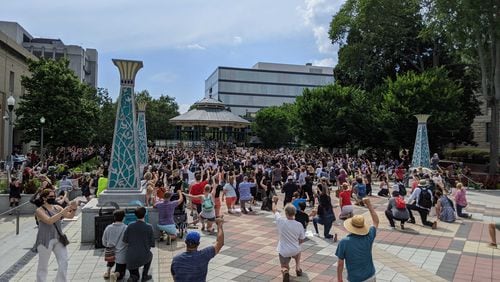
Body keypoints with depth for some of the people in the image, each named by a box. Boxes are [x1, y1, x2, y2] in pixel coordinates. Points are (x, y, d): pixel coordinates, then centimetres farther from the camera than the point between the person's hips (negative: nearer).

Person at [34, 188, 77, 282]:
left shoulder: (57, 207, 6)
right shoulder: (39, 211, -8)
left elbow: (70, 216, -2)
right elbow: (49, 221, -24)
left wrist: (73, 209, -22)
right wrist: (63, 212, -31)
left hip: (58, 239, 4)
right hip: (45, 240, -4)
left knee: (64, 263, -1)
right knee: (43, 266, 8)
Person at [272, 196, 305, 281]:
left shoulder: (281, 222, -20)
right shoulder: (299, 225, -15)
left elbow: (274, 210, 0)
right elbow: (302, 240, -2)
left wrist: (274, 202, 19)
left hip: (283, 252, -2)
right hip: (295, 251, 2)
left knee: (284, 267, 22)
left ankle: (285, 271, -12)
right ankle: (298, 268, 28)